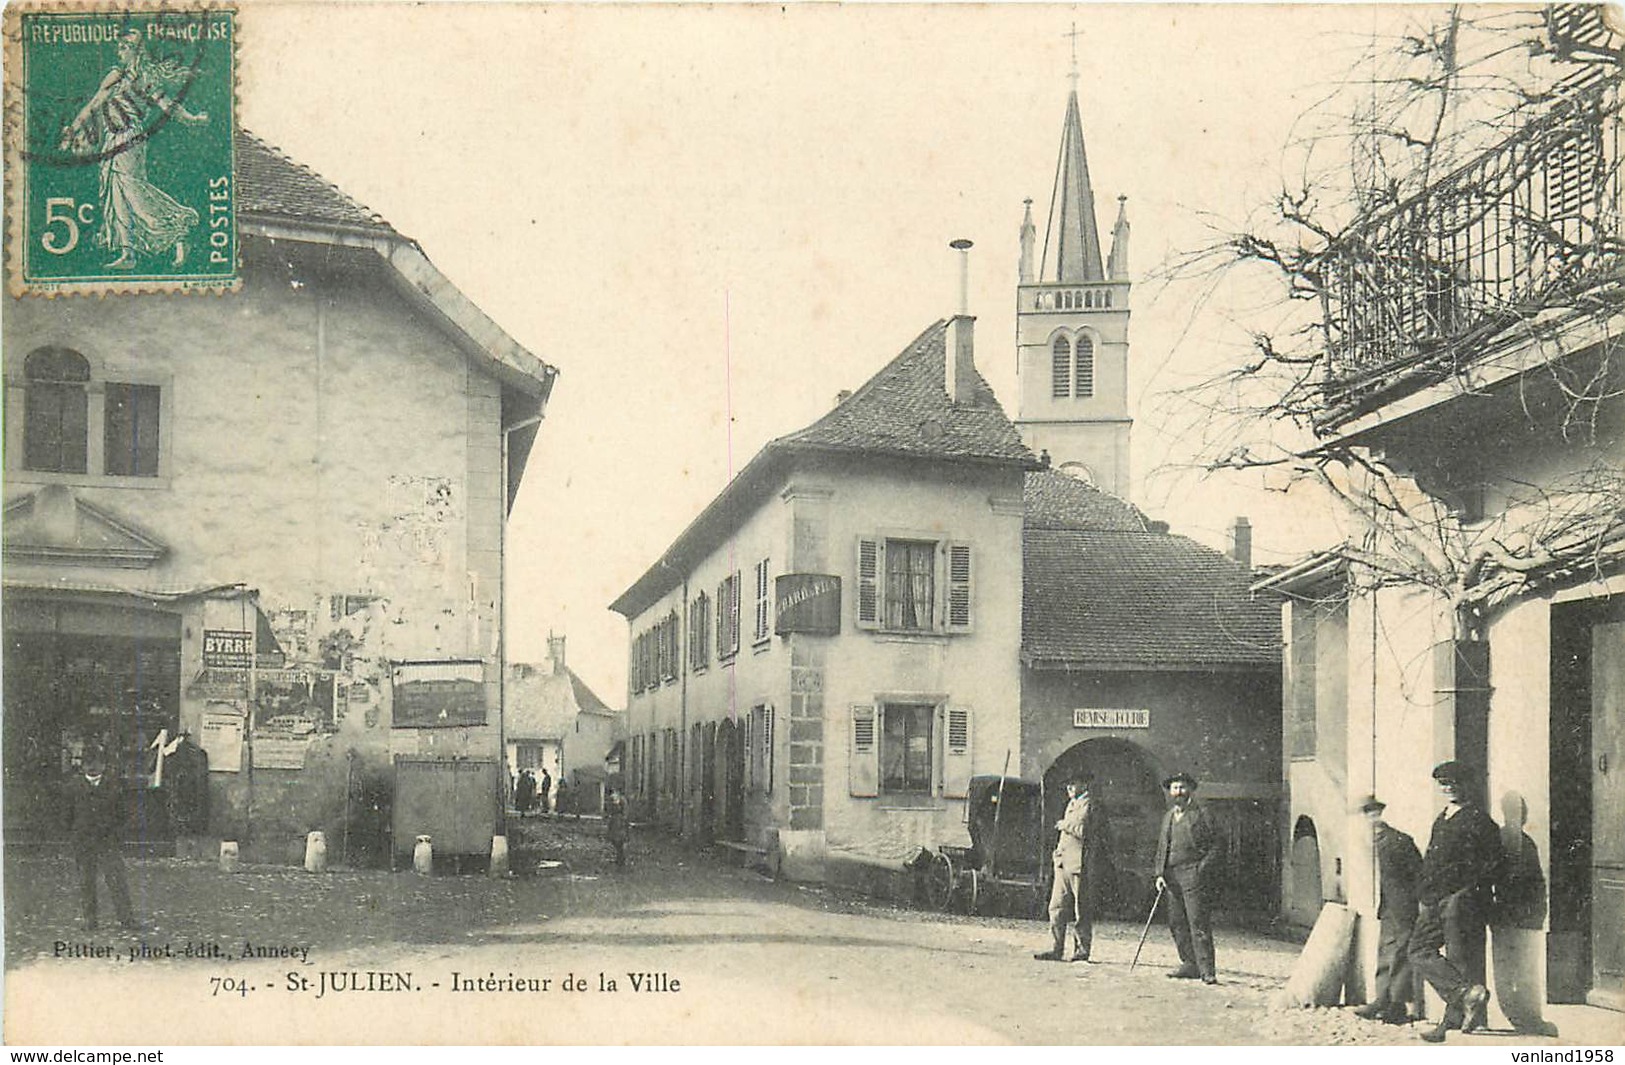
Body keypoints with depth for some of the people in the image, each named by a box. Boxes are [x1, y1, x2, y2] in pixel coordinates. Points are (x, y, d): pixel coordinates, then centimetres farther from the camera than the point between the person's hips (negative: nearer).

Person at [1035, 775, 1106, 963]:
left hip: (1079, 864, -9)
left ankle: (1082, 949, 5)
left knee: (1082, 911, -1)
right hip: (1063, 863, 9)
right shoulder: (1071, 805, 20)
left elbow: (1084, 831, -22)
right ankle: (1057, 949, 9)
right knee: (1057, 907, 6)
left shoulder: (1088, 806, -8)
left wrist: (1065, 825, -10)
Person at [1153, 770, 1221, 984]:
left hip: (1193, 875, -7)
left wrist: (1201, 869, -12)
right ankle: (1190, 964, 14)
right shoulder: (1168, 817, 19)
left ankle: (1207, 970, -10)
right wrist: (1159, 873, 9)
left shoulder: (1201, 816, 0)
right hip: (1172, 876, 7)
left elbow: (1215, 846, -2)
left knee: (1198, 924, -10)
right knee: (1176, 923, 6)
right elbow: (1161, 848, 20)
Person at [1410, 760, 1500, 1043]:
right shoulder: (1441, 820, 19)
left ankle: (1453, 1019, -3)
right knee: (1420, 952, 3)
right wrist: (1424, 895, 18)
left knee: (1460, 958, -6)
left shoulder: (1478, 821, -8)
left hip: (1462, 901, -9)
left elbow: (1490, 864, -13)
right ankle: (1467, 992, 2)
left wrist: (1465, 893, -15)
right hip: (1436, 901, 9)